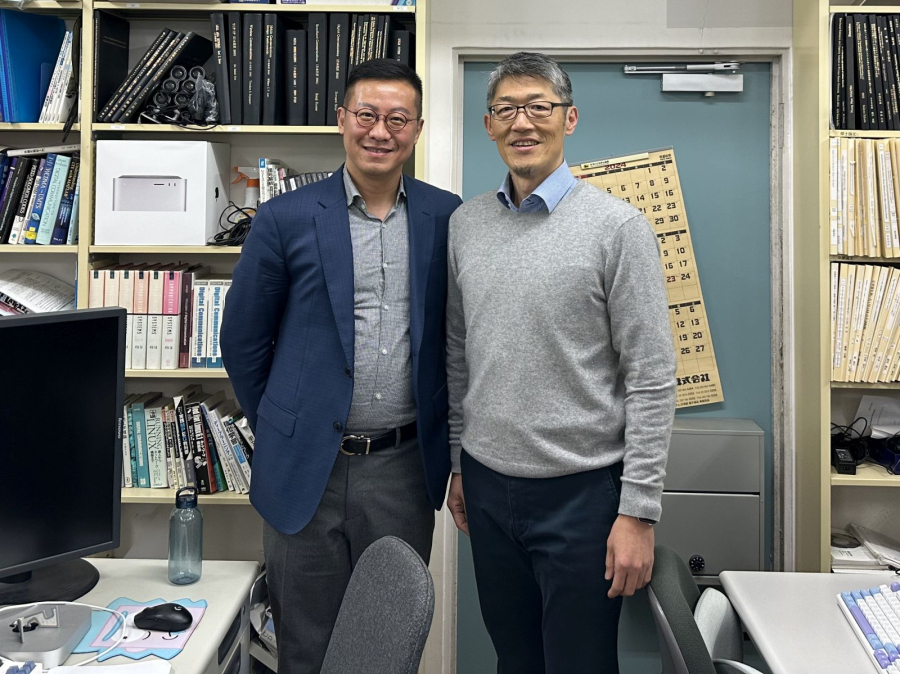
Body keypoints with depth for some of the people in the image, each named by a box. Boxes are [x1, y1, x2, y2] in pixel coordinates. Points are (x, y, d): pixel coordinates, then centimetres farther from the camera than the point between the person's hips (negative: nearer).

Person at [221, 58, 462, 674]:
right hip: (309, 470, -1)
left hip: (406, 468, 2)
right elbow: (242, 340, 3)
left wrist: (443, 441, 9)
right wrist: (279, 430, 7)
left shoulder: (446, 217, 2)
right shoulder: (287, 219, -4)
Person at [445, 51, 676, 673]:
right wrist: (458, 464, 13)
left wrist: (639, 511, -13)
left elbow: (652, 381, -11)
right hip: (488, 486, 5)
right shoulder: (465, 224, 5)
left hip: (582, 489, -4)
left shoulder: (617, 226, -10)